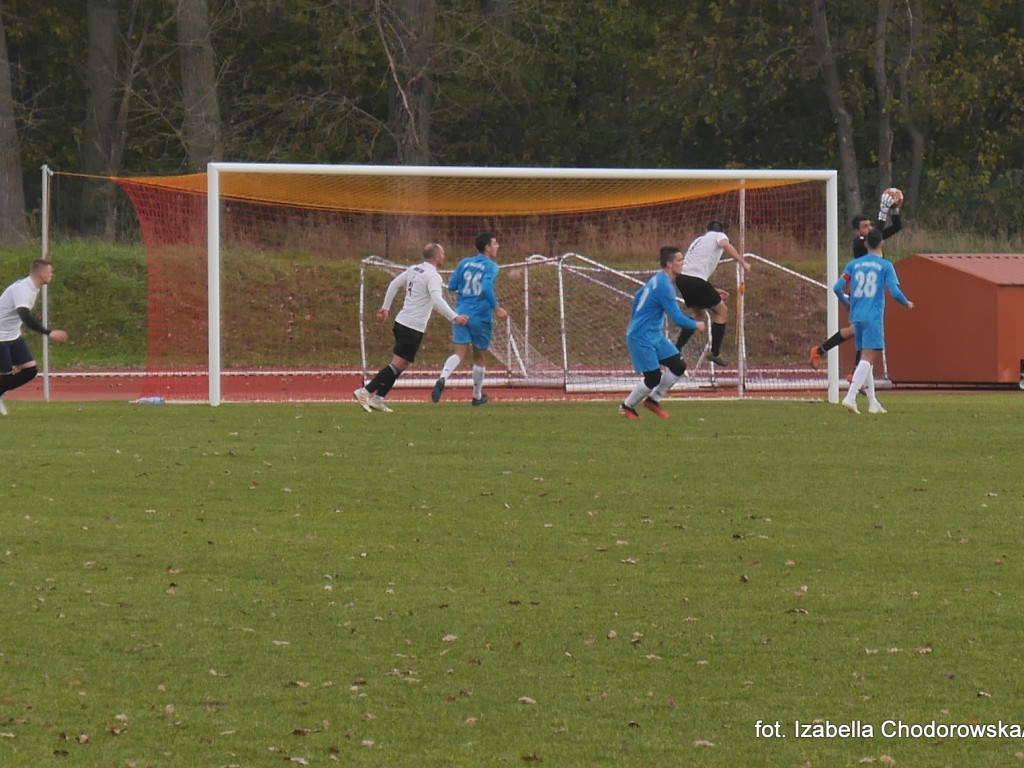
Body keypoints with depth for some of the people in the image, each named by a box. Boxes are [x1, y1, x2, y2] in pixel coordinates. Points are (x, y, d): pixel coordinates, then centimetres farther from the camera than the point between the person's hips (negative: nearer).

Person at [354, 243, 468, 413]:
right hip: (414, 327, -9)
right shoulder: (432, 276, -13)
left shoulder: (414, 270, 12)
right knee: (398, 364, -7)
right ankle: (365, 391, -13)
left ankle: (378, 398, 16)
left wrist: (386, 307, 27)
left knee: (402, 364, 17)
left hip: (401, 322, 9)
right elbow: (437, 300, -25)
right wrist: (454, 317, -25)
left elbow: (394, 284, 19)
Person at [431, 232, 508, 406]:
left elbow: (452, 286, 9)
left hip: (462, 313, 4)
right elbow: (487, 287, -23)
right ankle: (477, 396, 25)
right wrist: (496, 308, -17)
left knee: (459, 353, -2)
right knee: (480, 356, 13)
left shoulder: (464, 263, 8)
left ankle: (442, 378, -31)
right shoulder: (490, 266, -7)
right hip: (481, 317, -3)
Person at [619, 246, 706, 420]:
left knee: (678, 367, 3)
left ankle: (653, 400, 18)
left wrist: (635, 322, 33)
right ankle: (627, 406, 14)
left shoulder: (657, 279, 7)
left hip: (655, 335, 10)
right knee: (653, 378, -8)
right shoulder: (664, 286, -23)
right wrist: (696, 325, -4)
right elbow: (677, 318, -22)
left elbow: (638, 296, 22)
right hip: (642, 338, -10)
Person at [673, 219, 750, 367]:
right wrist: (742, 262, -18)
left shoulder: (699, 240, 31)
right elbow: (725, 245, -15)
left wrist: (714, 292, 30)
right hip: (696, 280, -8)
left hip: (681, 278, 8)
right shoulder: (719, 236, 11)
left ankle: (677, 349, 21)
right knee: (722, 311, 6)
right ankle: (715, 353, 3)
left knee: (699, 313, 26)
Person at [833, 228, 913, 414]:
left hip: (856, 317, 5)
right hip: (874, 318, -5)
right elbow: (895, 292, -9)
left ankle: (873, 402, 16)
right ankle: (850, 397, -27)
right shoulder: (885, 266, -2)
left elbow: (837, 288, 4)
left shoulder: (853, 264, 9)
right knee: (867, 359, -10)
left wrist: (847, 302, 25)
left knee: (866, 359, 14)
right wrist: (907, 303, 12)